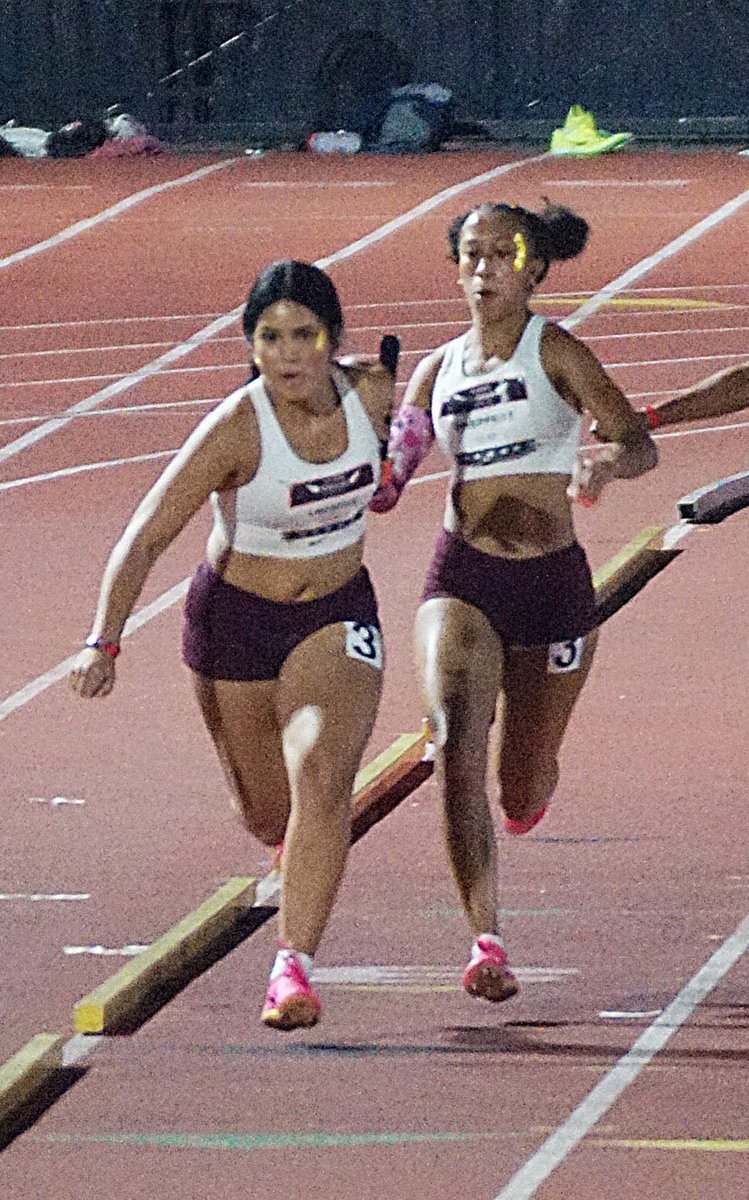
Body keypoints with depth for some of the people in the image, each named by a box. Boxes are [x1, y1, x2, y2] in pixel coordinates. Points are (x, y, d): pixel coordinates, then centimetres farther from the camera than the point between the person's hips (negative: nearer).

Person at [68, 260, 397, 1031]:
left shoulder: (373, 392, -15)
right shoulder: (235, 429, -25)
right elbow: (146, 537, -25)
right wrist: (103, 643, -33)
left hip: (338, 616, 1)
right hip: (236, 619, -1)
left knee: (321, 780, -22)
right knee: (266, 810, 14)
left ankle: (293, 966, -21)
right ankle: (294, 845, 53)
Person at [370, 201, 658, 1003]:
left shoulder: (555, 353, -4)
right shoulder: (437, 370, 7)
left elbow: (639, 443, -16)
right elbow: (384, 487, 14)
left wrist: (607, 465, -38)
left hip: (552, 583, -2)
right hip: (460, 581, 2)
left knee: (519, 798, 10)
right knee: (455, 741, -25)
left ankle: (530, 783, 51)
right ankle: (486, 941, -23)